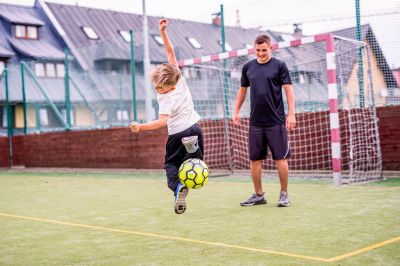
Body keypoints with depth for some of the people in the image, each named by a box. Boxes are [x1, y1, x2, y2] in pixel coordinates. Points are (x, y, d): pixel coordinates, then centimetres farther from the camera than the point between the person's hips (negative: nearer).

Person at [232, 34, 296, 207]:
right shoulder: (248, 67, 9)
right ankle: (258, 195, 17)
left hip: (276, 121, -4)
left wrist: (291, 113, -11)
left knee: (281, 158, -2)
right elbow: (242, 90, 19)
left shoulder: (279, 66, -1)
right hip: (255, 122, 4)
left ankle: (284, 195, 10)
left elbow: (288, 90, -3)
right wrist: (236, 112, 14)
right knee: (255, 159, 6)